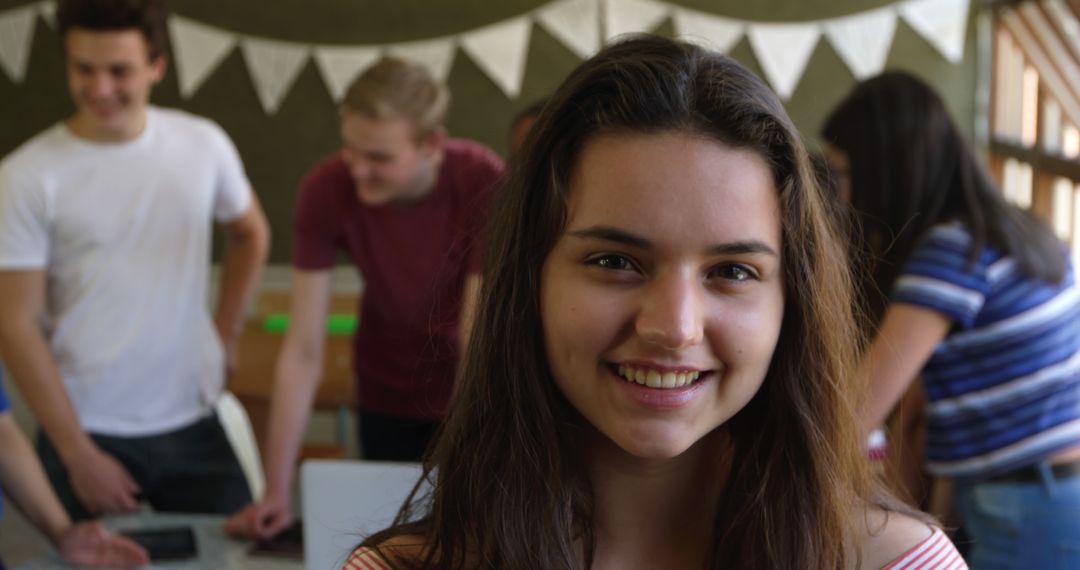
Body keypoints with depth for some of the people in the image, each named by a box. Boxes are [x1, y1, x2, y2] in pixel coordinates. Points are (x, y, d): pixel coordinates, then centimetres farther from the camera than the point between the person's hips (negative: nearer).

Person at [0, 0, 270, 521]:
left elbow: (250, 234, 20)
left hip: (193, 423, 3)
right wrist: (78, 455, -10)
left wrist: (225, 335, 10)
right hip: (89, 432, -3)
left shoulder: (204, 145, 0)